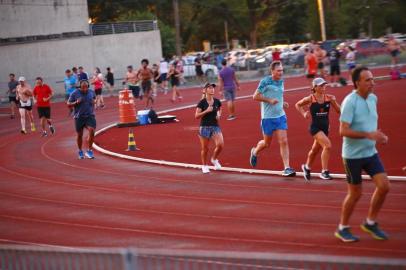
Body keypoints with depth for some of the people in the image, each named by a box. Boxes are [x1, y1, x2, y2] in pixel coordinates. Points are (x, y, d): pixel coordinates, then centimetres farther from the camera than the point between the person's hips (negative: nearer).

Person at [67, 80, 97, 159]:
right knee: (79, 135, 8)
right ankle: (80, 151, 30)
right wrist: (76, 102, -20)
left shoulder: (91, 92, 2)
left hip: (90, 116, 1)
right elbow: (68, 104, -2)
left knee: (91, 131, -17)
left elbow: (94, 98, 24)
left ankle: (89, 151, -5)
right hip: (79, 117, -1)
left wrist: (94, 101, 0)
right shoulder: (75, 93, -7)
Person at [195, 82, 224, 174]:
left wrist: (219, 115, 2)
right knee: (205, 148, 6)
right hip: (204, 127, -3)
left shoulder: (217, 101, 2)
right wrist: (206, 111, -21)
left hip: (215, 126, 3)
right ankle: (204, 165, 27)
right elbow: (196, 116, -11)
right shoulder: (202, 102, -10)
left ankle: (214, 159, 14)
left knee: (220, 144, -15)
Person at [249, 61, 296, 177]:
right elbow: (255, 96, -13)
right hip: (268, 117, -5)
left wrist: (282, 103, 7)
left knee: (284, 142, -6)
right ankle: (255, 152, 42)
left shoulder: (281, 81, 7)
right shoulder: (265, 81, -13)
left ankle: (287, 168, -7)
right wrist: (270, 100, -21)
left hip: (280, 116, 5)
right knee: (267, 143, 10)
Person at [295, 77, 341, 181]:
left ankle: (307, 167, 48)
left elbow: (339, 110, -2)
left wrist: (334, 101, -18)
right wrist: (304, 113, -5)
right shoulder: (310, 99, -10)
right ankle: (324, 171, -14)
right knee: (327, 145, -24)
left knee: (315, 149, 21)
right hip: (315, 127, -5)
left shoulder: (329, 98, -3)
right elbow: (298, 105, 8)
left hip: (325, 127, 5)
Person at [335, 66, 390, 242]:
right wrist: (368, 135, -29)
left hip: (371, 153, 6)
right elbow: (343, 131, -23)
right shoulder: (350, 101, -18)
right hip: (353, 155, -6)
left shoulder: (373, 98, 5)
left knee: (384, 186, -3)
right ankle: (342, 229, 23)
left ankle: (370, 223, 16)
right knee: (355, 193, 3)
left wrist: (379, 136, 3)